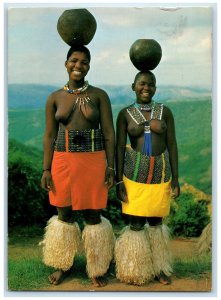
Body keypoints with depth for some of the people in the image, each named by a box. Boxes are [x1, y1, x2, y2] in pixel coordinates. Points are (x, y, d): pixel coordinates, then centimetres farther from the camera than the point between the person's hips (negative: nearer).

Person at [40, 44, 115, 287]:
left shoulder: (99, 95, 0)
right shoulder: (55, 98, 4)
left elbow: (109, 133, -1)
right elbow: (49, 136, 4)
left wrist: (110, 167, -5)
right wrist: (46, 170, 0)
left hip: (93, 161, -1)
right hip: (63, 161, 2)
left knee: (93, 215, 5)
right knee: (64, 214, 12)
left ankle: (97, 268, 25)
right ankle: (63, 265, 32)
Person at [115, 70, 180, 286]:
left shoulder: (165, 112, 2)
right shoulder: (125, 114, -1)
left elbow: (172, 145, 2)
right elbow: (119, 148, -2)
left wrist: (175, 178, -1)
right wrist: (118, 181, -6)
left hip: (161, 173, 2)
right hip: (135, 174, -2)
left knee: (156, 221, 12)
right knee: (136, 223, 2)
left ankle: (158, 267, 29)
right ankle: (136, 270, 22)